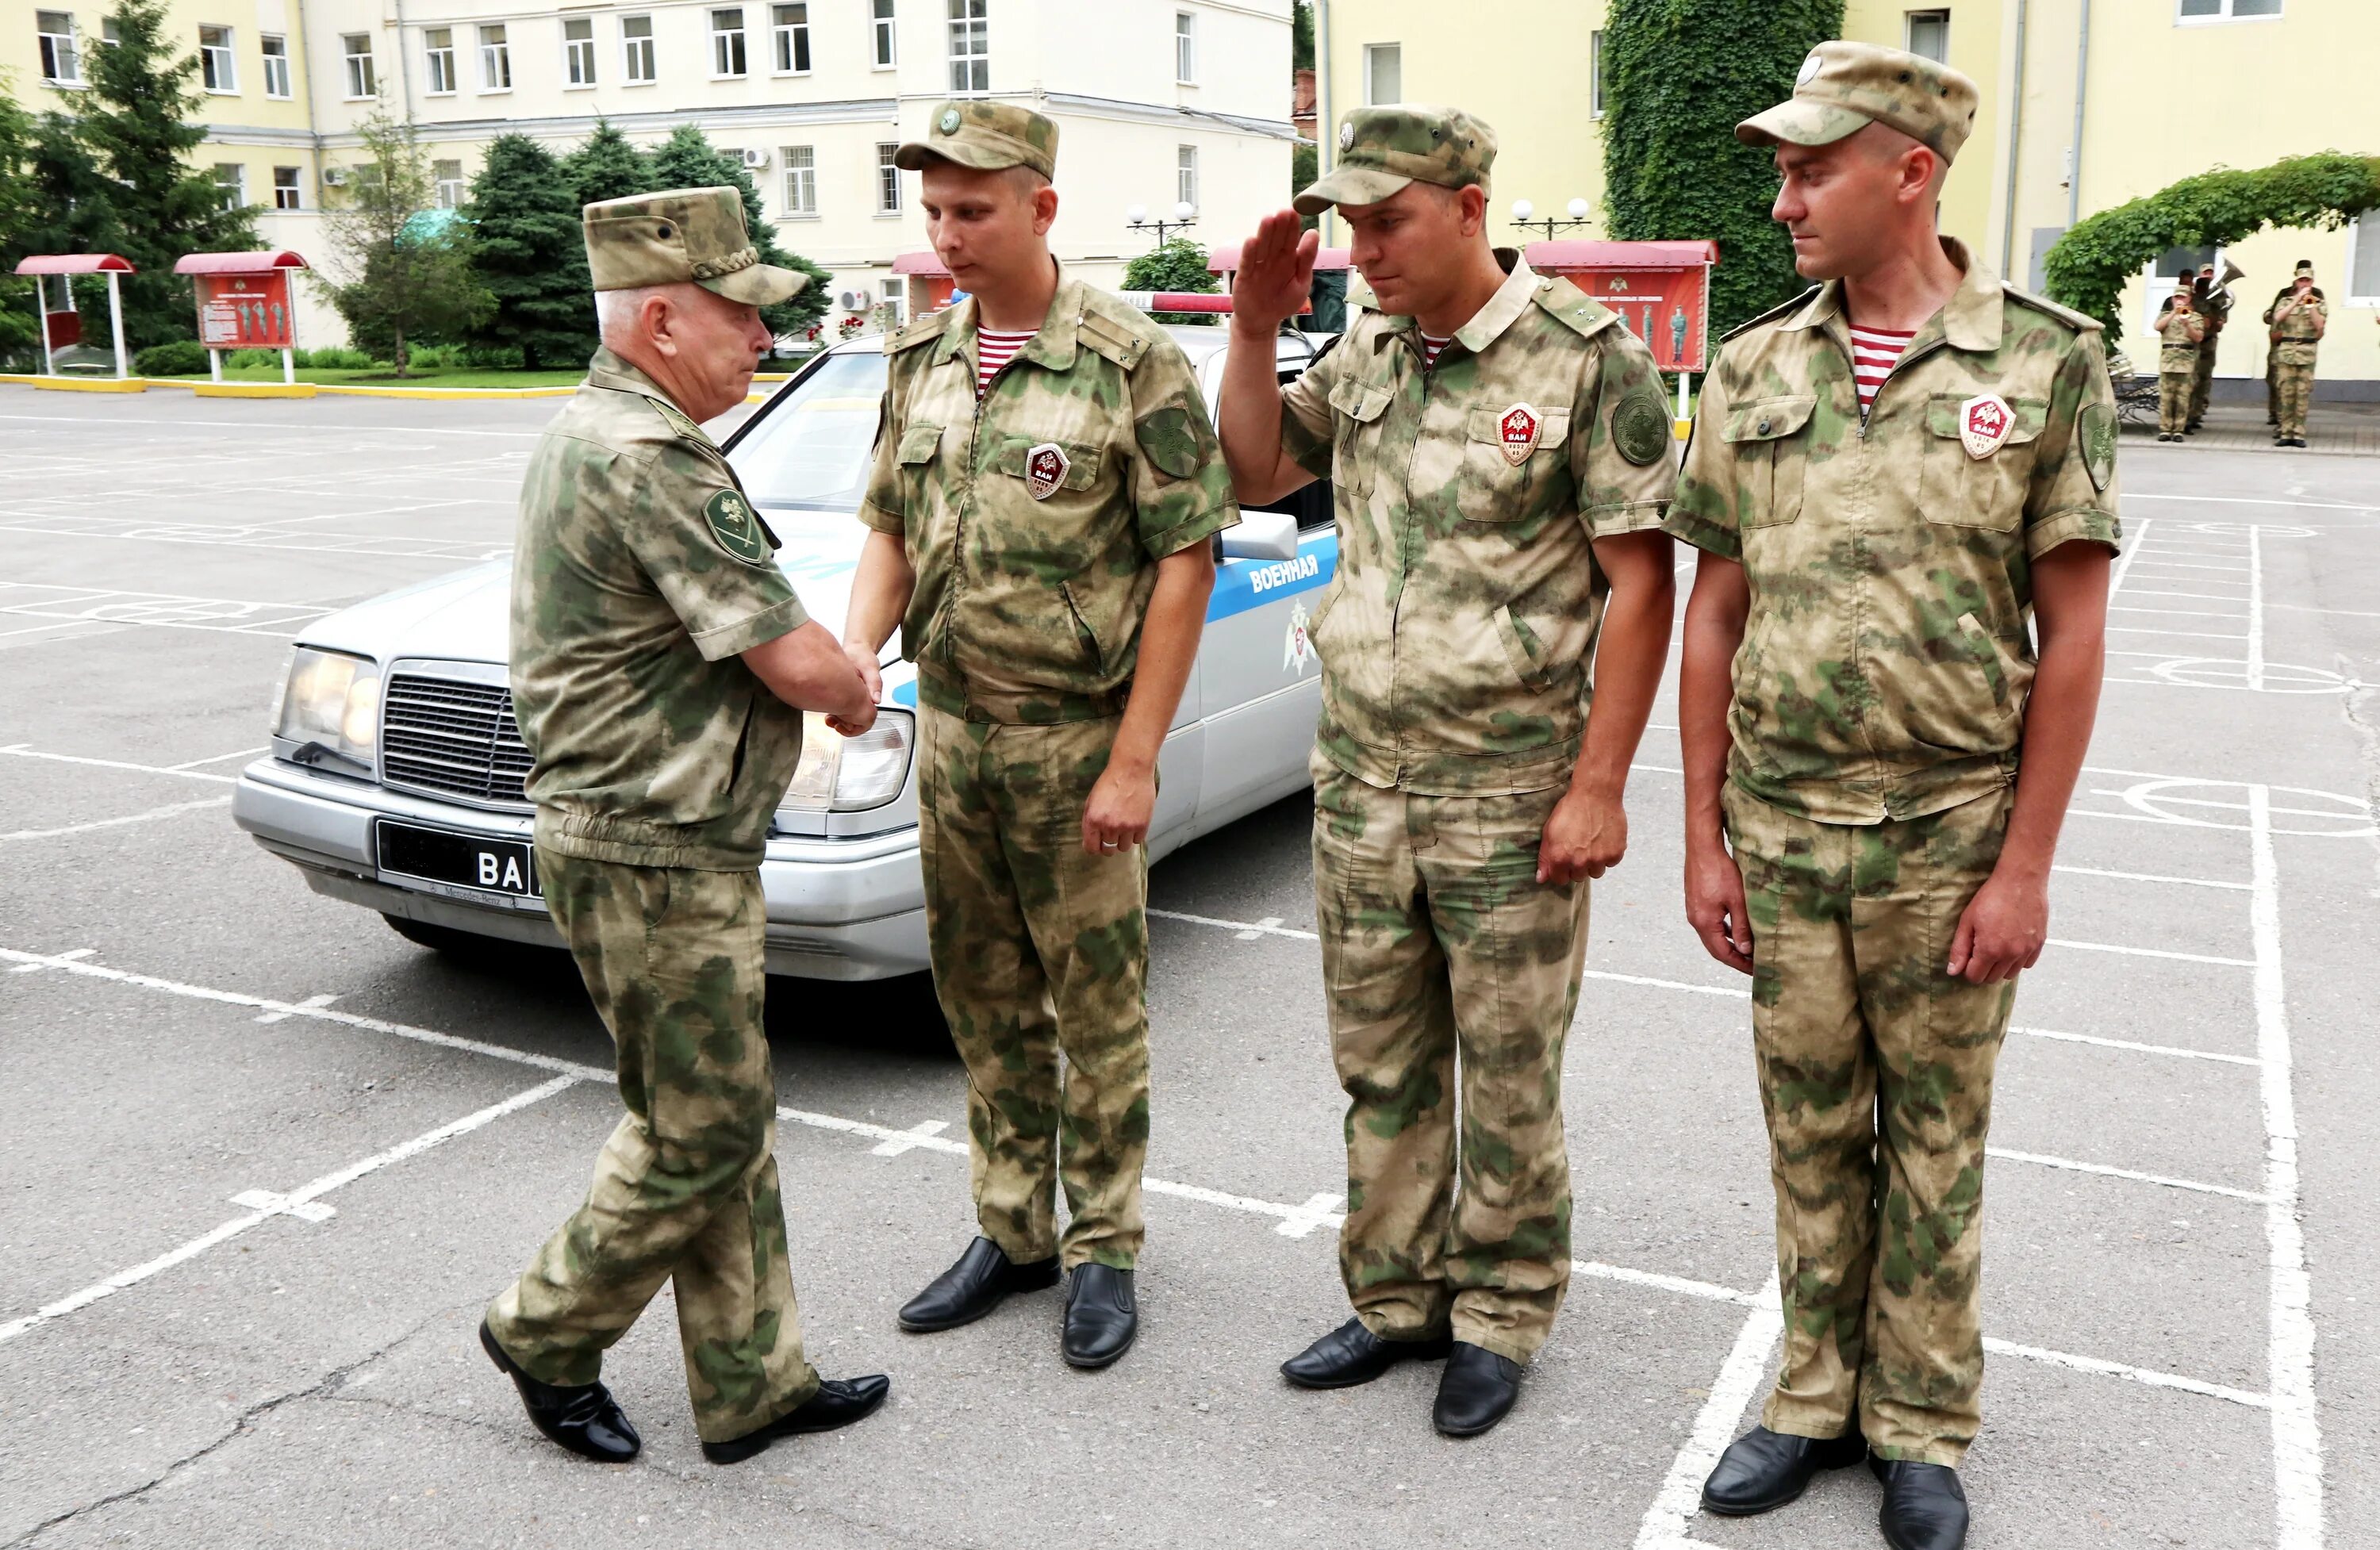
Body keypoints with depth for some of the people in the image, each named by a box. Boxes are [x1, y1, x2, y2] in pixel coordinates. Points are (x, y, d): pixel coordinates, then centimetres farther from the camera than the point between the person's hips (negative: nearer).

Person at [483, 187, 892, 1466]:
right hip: (654, 860, -11)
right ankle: (547, 1333, 25)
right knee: (700, 1130, 4)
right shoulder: (648, 461, -21)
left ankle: (753, 1386, 26)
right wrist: (854, 691, 0)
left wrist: (824, 675, 1)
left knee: (725, 1122, 15)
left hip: (669, 843, 11)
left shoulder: (590, 433, 13)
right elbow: (798, 660, -22)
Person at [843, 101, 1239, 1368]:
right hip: (951, 729, 6)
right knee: (984, 1002, 14)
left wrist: (1135, 760, -16)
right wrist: (855, 651, -6)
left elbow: (1185, 562, -12)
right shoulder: (922, 359, 7)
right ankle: (1010, 1233, 29)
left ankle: (1100, 1251, 21)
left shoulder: (1131, 362, -11)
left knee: (1098, 1010, 5)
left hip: (1076, 738, -5)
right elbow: (889, 526, 14)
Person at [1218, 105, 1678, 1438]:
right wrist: (1255, 328, 2)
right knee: (1381, 1064, 15)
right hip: (1361, 779, 6)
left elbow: (1640, 582, -11)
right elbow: (1255, 472, 17)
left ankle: (1502, 1318, 27)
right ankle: (1396, 1298, 31)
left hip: (1512, 794, -5)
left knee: (1509, 1077, 8)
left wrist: (1599, 785, -15)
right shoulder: (1367, 354, 8)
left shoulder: (1590, 359, -10)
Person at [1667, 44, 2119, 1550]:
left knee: (1935, 1140, 11)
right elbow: (1716, 614, 5)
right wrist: (1705, 838, 3)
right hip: (1780, 828, 3)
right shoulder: (1754, 370, 3)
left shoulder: (2048, 360, -5)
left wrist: (2027, 865, -9)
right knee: (1812, 1131, 13)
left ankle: (1921, 1427, 28)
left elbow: (2073, 632, -6)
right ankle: (1820, 1395, 31)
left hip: (1951, 834, -2)